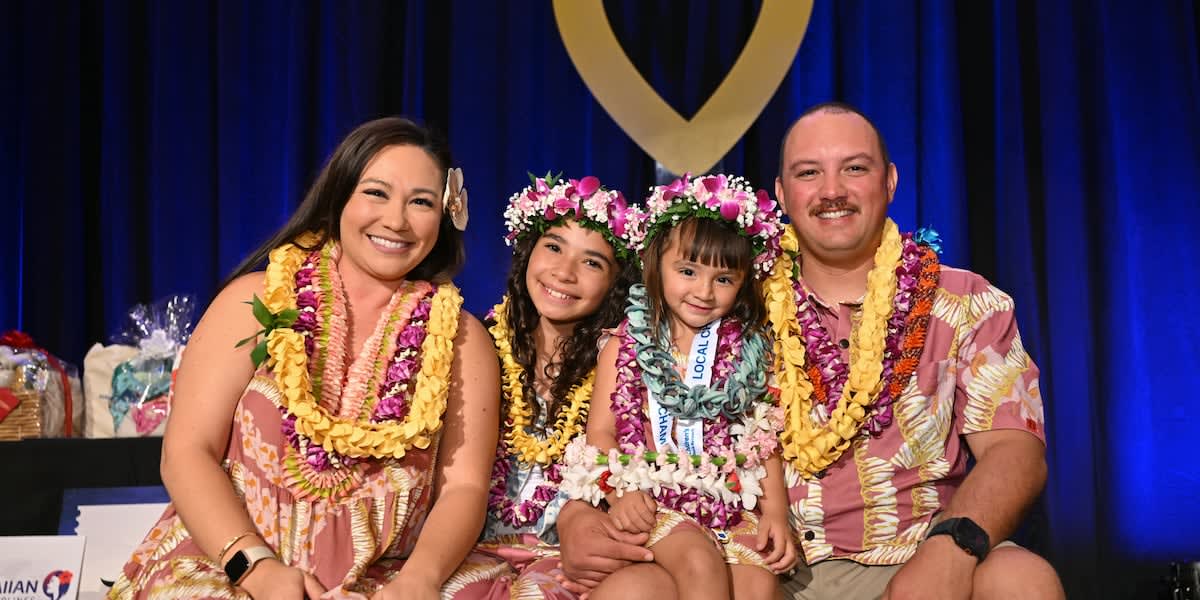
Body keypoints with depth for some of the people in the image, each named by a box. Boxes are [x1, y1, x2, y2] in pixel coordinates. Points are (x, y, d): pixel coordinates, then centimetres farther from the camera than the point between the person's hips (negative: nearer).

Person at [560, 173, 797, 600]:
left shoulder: (746, 349, 9)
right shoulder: (626, 345, 5)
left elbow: (763, 440, 9)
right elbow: (601, 430, 2)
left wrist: (776, 512, -3)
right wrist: (620, 492, -14)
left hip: (734, 501, 2)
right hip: (657, 500, -2)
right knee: (700, 562, -27)